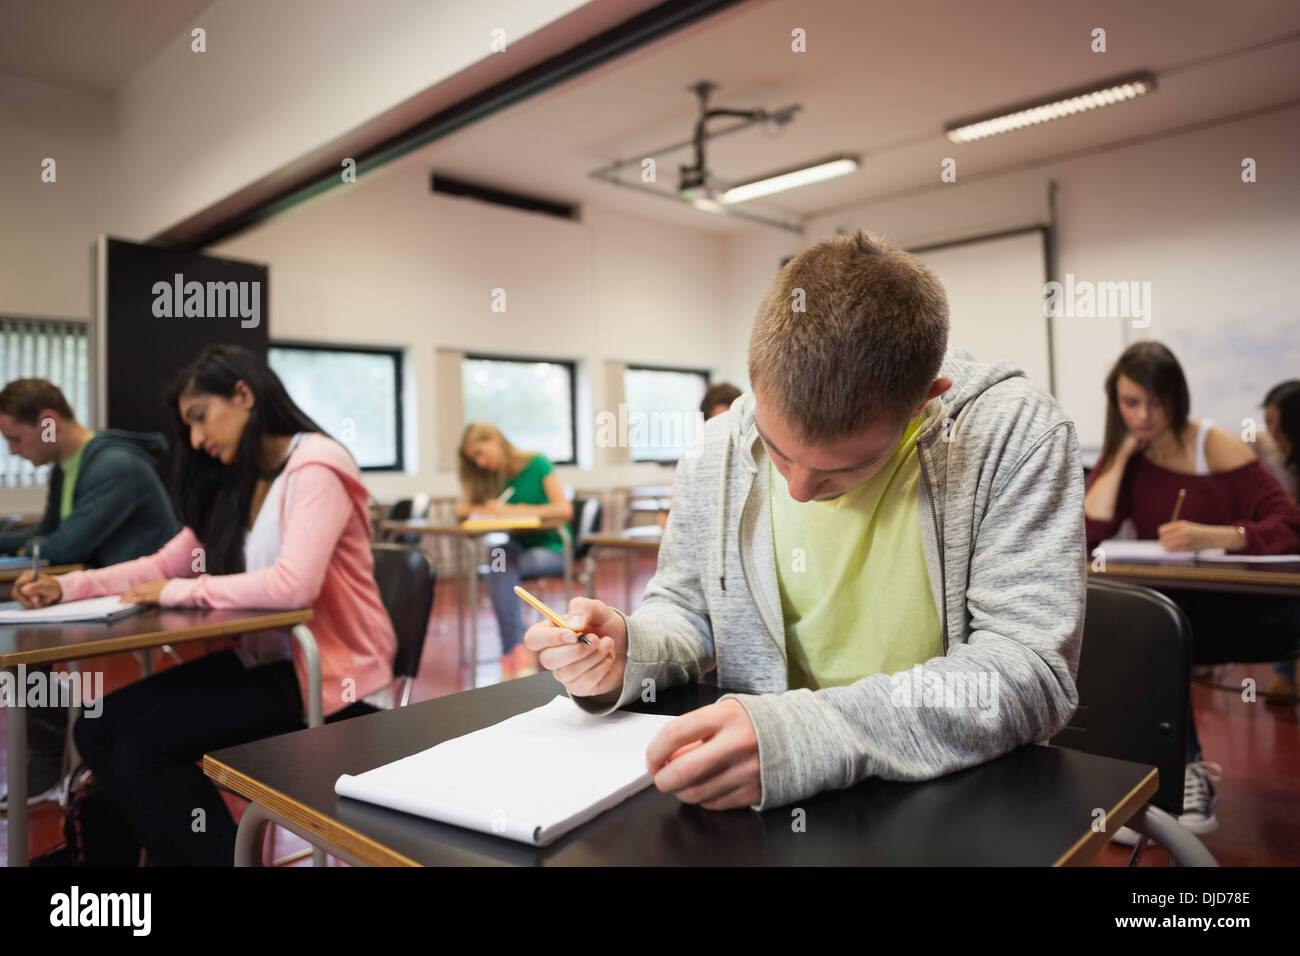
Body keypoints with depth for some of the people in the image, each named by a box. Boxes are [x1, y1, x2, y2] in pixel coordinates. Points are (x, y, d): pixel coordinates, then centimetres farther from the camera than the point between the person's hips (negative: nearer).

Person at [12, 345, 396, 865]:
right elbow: (165, 564, 15)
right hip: (262, 657, 9)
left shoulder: (315, 470, -15)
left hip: (324, 669, -9)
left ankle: (226, 855, 3)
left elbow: (294, 584, -29)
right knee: (99, 730, -1)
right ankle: (182, 855, 12)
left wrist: (180, 592, -17)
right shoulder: (237, 485, 16)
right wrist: (66, 586, 2)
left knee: (143, 747, -17)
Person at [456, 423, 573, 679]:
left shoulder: (537, 465, -6)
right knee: (499, 560, -32)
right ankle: (520, 653, -34)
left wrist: (514, 510, -19)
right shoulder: (489, 476, 10)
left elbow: (565, 509, -15)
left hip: (552, 551, -4)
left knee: (500, 565, -32)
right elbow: (461, 509, 7)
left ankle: (512, 655, -28)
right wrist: (488, 510, -13)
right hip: (518, 547, 4)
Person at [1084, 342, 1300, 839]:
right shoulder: (1122, 456, 5)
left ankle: (1181, 768, -16)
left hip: (1242, 602, -4)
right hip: (1170, 606, 4)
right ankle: (1185, 768, -17)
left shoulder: (1218, 446, -6)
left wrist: (1212, 536, -34)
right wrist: (1122, 453, -10)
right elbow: (1085, 535, -12)